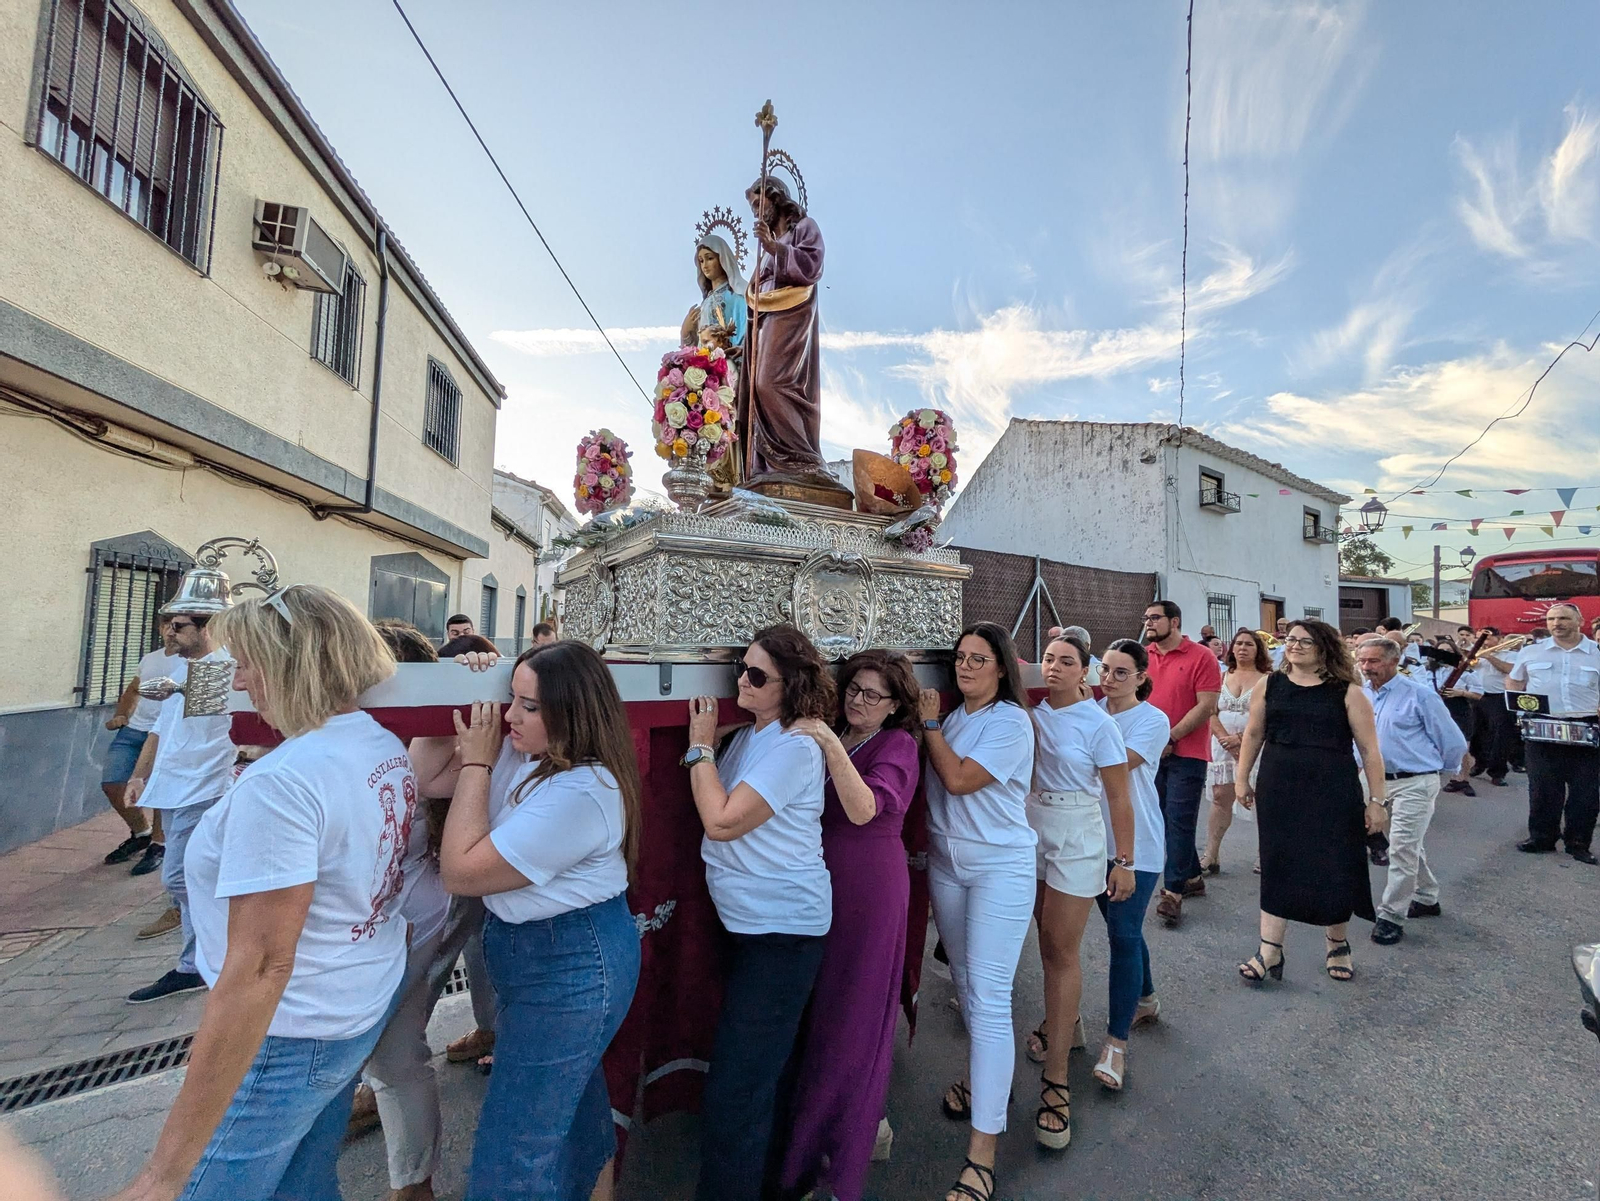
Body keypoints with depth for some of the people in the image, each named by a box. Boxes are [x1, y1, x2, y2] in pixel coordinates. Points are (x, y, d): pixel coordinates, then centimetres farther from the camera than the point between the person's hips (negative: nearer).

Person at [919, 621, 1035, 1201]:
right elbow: (935, 787, 9)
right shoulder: (952, 717, 5)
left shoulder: (1010, 721, -14)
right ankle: (983, 1076, 45)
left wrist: (930, 724, -14)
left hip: (1000, 867, -7)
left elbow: (959, 779, -22)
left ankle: (982, 1151, 3)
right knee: (964, 979, 21)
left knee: (989, 997, -6)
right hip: (947, 862, 7)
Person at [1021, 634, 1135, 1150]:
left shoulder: (1098, 724, -12)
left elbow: (1119, 798, -9)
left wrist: (1124, 862, -8)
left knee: (1062, 950, -1)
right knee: (1047, 938, 17)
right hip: (1034, 831, 5)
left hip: (1077, 841, -4)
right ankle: (1064, 1021, 43)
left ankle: (1055, 1077, 8)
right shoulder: (1032, 712, 0)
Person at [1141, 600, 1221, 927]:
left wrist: (1170, 738, -16)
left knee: (1179, 821, -3)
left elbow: (1206, 706, -13)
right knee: (1165, 819, 12)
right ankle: (1192, 876, 29)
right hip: (1150, 751, 5)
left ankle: (1174, 892, 6)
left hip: (1187, 753, -5)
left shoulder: (1201, 657, -8)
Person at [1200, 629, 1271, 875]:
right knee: (1220, 797, 0)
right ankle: (1211, 855, 3)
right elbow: (1212, 713, 6)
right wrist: (1225, 739, -10)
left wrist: (1241, 740, -17)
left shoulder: (1266, 679, 1)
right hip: (1223, 745, 3)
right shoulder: (1223, 677, 12)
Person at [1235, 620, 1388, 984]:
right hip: (1279, 793, 2)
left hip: (1333, 794, -2)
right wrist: (1242, 778, 10)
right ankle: (1270, 951, 12)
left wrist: (1376, 800, -5)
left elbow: (1370, 749, -2)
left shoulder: (1348, 692, -4)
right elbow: (1253, 734, 11)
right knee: (1277, 867, 6)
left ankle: (1338, 945, 33)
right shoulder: (1271, 686, 4)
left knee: (1335, 869, 9)